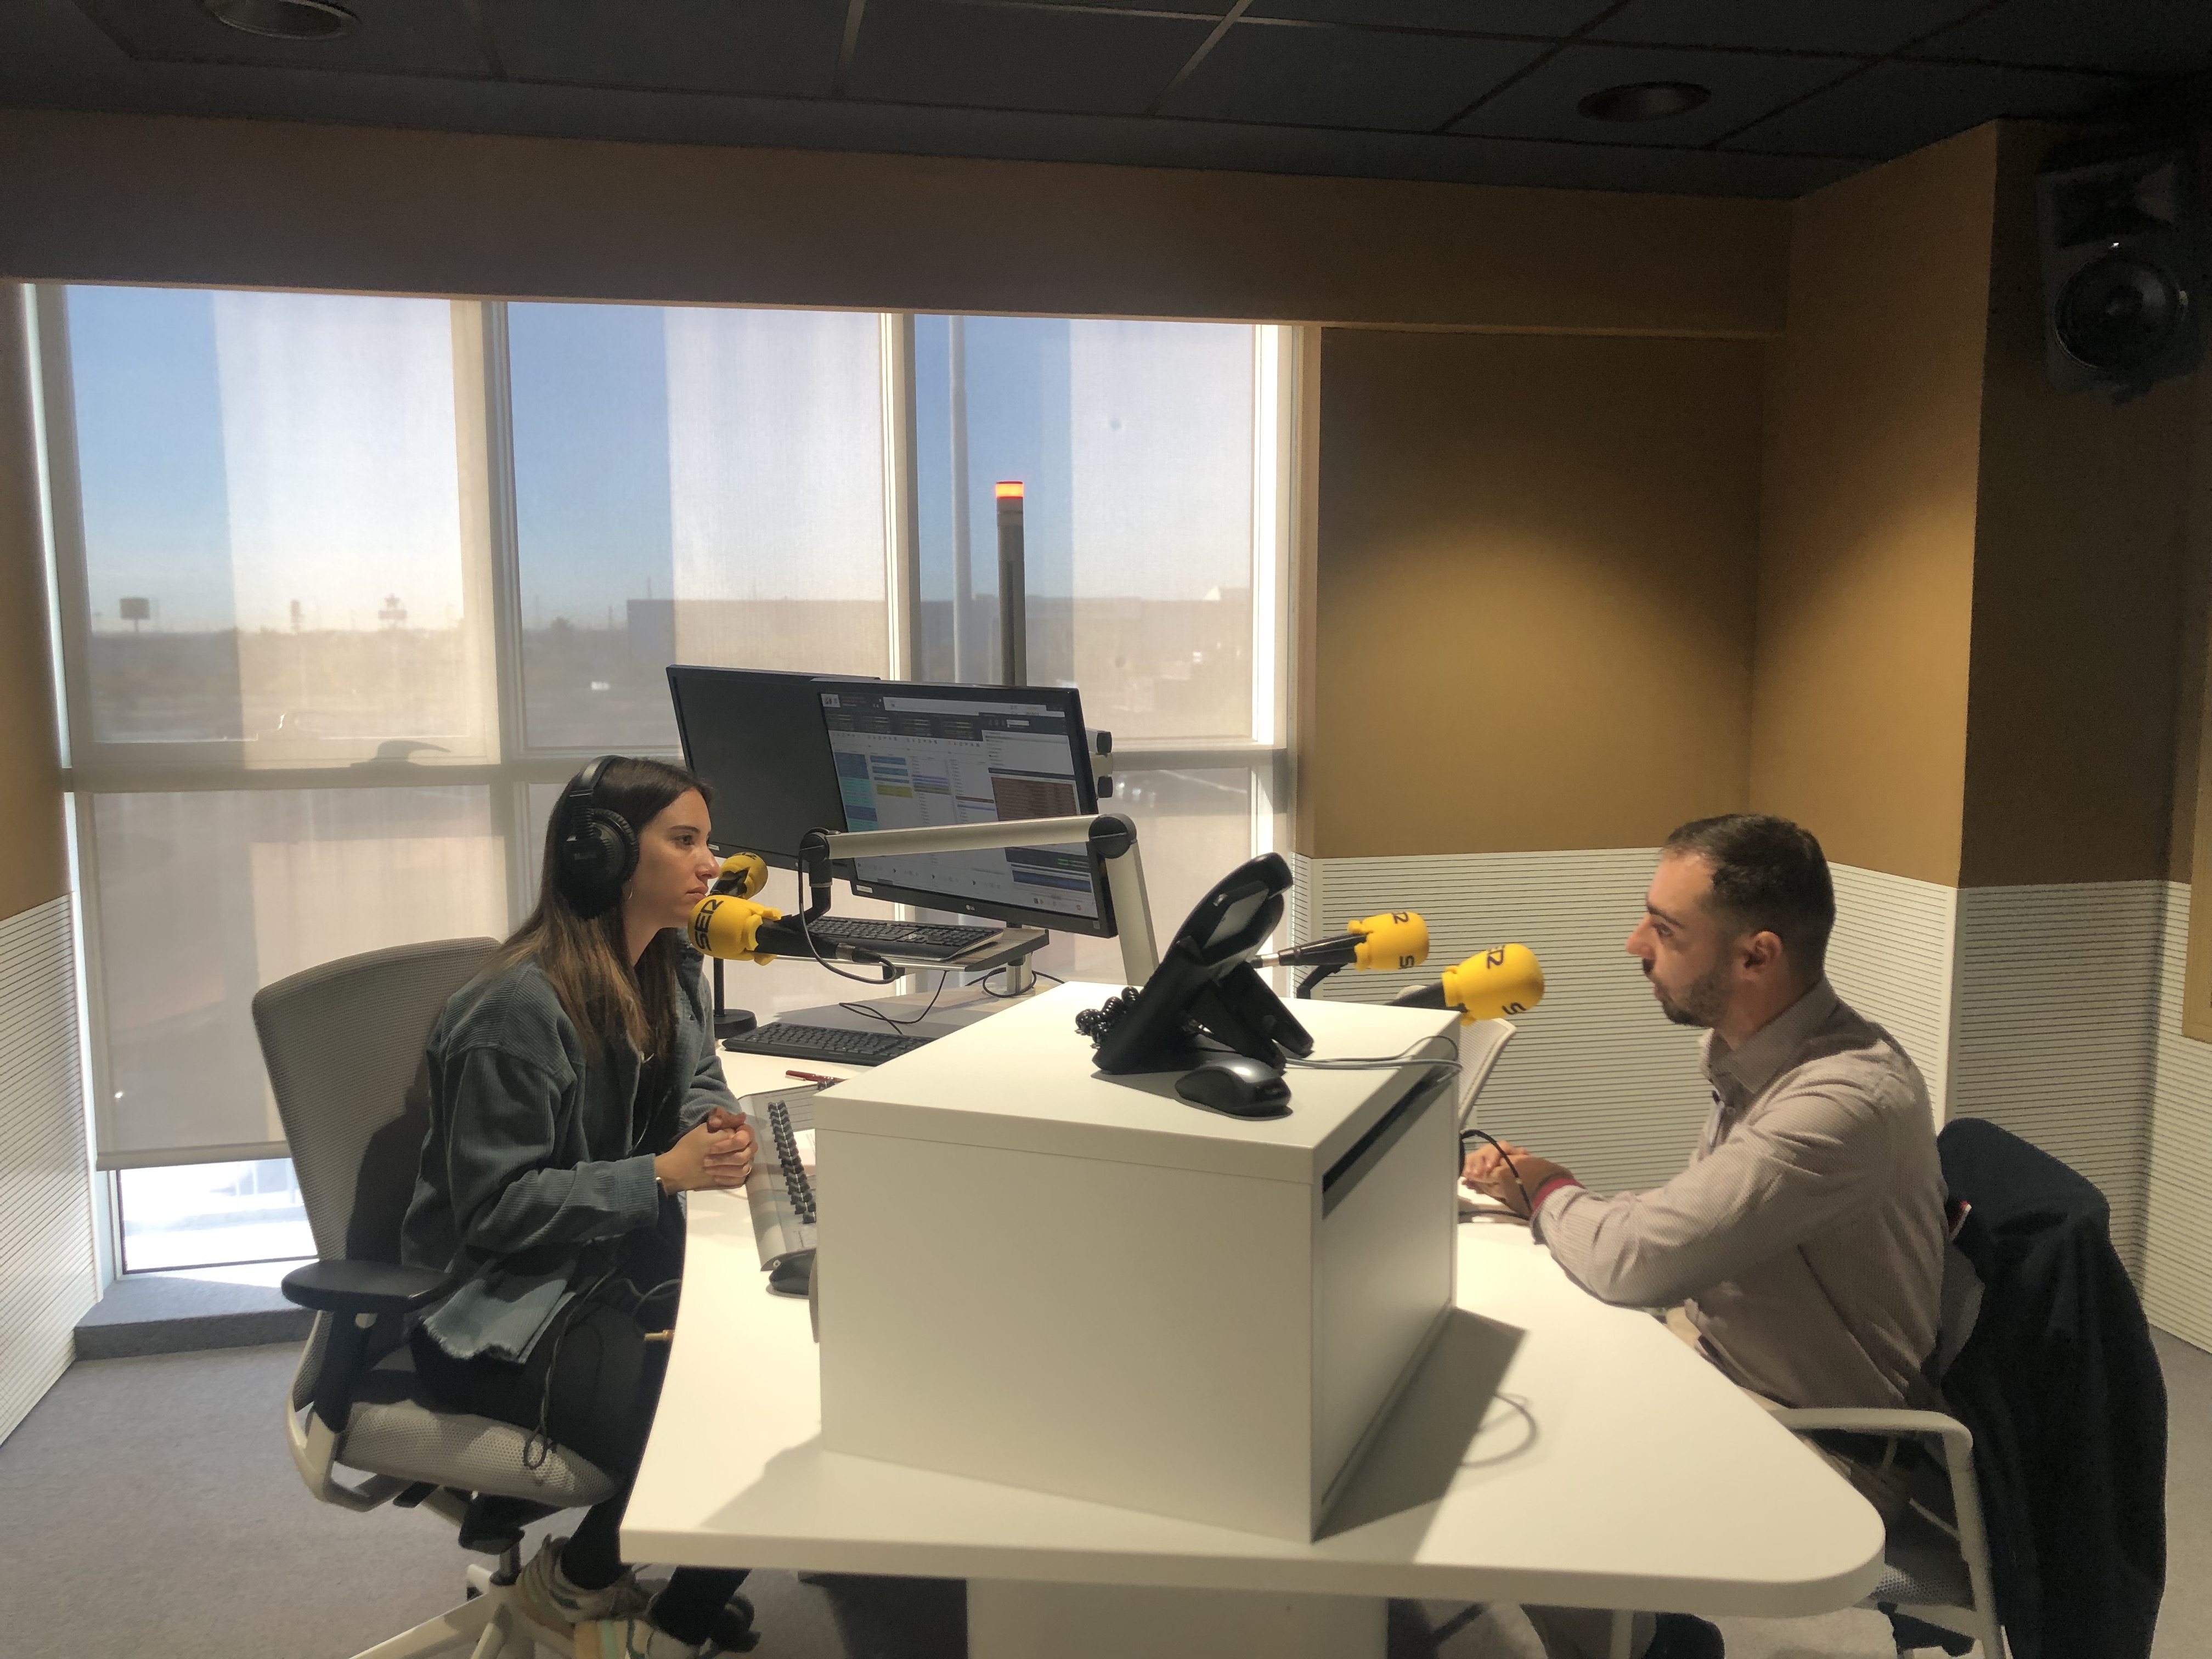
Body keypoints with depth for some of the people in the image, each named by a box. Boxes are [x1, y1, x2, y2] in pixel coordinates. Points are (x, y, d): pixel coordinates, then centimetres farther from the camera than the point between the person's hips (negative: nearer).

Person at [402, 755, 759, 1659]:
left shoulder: (669, 969, 4)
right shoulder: (517, 1008, -22)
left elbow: (695, 1084, 17)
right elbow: (494, 1206, -20)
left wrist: (714, 1125, -8)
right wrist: (661, 1174, -26)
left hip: (623, 1264, 9)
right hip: (508, 1307, -8)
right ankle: (577, 1577, 11)